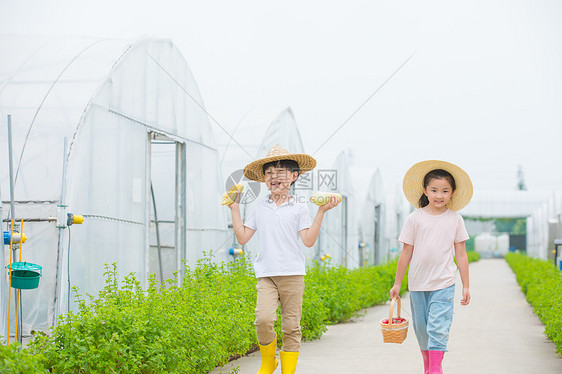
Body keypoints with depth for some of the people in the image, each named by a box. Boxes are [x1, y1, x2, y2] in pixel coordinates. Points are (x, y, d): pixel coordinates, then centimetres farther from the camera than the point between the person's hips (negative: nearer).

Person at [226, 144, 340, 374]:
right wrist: (234, 209, 11)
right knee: (263, 319, -18)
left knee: (291, 326, -1)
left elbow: (309, 240, -3)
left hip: (293, 274, 0)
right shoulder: (259, 208, 12)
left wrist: (321, 212, -7)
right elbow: (242, 238, 12)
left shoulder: (299, 209, 6)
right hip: (266, 275, 1)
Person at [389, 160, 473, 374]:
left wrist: (466, 286, 6)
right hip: (418, 283, 1)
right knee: (421, 328, 9)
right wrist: (397, 283, 7)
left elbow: (461, 254, 6)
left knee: (438, 326, -12)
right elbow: (406, 253, 5)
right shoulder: (415, 218, 0)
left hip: (444, 284, -1)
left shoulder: (455, 219, 2)